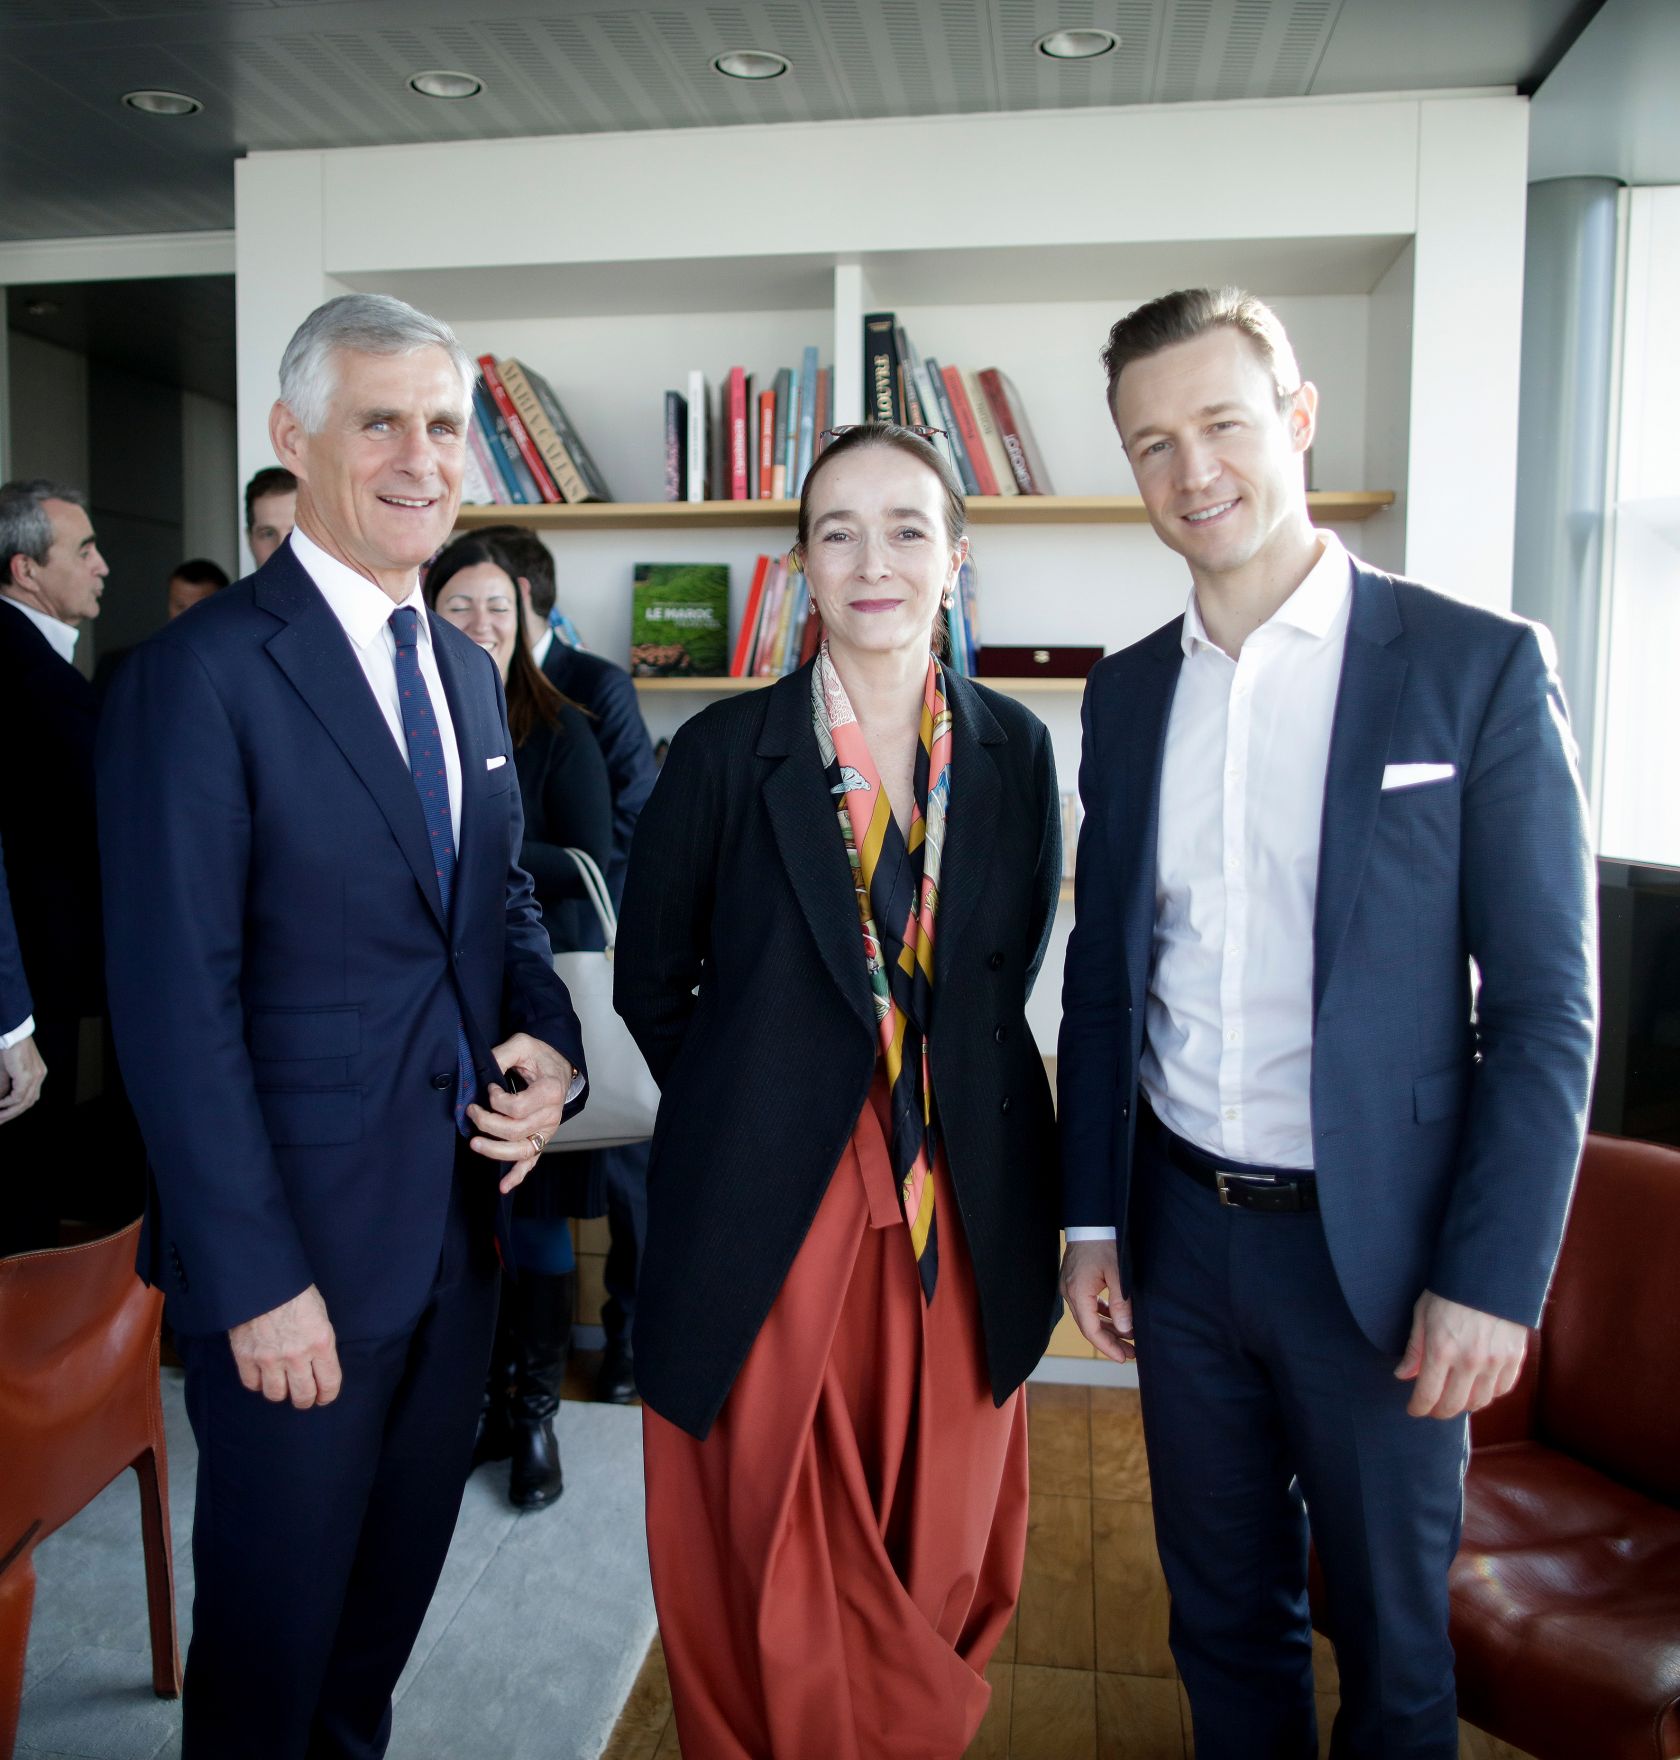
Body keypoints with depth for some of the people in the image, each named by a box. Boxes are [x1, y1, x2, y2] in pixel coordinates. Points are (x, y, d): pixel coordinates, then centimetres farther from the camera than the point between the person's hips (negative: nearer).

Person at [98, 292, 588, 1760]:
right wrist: (258, 1279, -17)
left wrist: (552, 1047, -3)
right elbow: (178, 1006, -16)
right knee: (275, 1616, 14)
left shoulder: (467, 669, 9)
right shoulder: (201, 673, -14)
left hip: (462, 1221, 7)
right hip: (298, 1248, -6)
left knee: (400, 1581, 23)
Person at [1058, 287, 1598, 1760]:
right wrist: (1093, 1214, 7)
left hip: (1378, 1247, -3)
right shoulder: (1129, 690, 5)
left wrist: (1490, 1278, -12)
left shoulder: (1477, 667, -9)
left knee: (1392, 1636, 16)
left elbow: (1546, 1007, -9)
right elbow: (1102, 972, 9)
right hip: (1183, 1231, 4)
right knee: (1223, 1611, 21)